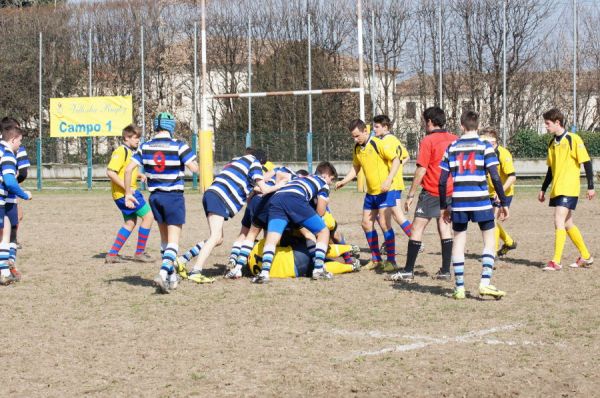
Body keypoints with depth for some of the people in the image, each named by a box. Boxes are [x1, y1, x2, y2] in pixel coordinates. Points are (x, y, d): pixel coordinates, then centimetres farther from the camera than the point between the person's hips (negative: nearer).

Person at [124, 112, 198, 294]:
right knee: (173, 241, -3)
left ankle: (171, 276, 27)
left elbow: (128, 169, -2)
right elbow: (194, 168, -14)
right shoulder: (178, 146, -11)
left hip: (155, 197, 5)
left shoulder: (145, 147, 2)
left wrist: (128, 193, 7)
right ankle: (164, 272, -24)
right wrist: (189, 156, 7)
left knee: (165, 237, 20)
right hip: (174, 197, -5)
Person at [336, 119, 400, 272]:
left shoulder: (378, 144, -16)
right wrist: (343, 181, 8)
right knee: (366, 224, 8)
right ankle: (376, 259, 20)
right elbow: (356, 167, 20)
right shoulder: (357, 149, 7)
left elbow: (396, 159, -15)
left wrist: (389, 180, -25)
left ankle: (391, 260, -2)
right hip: (370, 192, 8)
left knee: (384, 224, -11)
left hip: (384, 191, -8)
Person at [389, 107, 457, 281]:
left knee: (417, 228, 0)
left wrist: (411, 195, -8)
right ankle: (445, 270, 10)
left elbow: (421, 170, -13)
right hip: (450, 192, 6)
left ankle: (408, 270, 0)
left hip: (431, 193, -6)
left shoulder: (427, 141, -11)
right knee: (444, 227, 12)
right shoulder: (454, 140, 6)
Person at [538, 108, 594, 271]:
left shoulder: (574, 139, -9)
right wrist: (543, 189, 21)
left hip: (569, 189, -8)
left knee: (559, 221, -16)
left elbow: (586, 163, -10)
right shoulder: (552, 144, 13)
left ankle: (556, 261, -16)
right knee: (567, 224, 12)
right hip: (556, 190, 8)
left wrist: (590, 186, -13)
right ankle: (585, 256, 25)